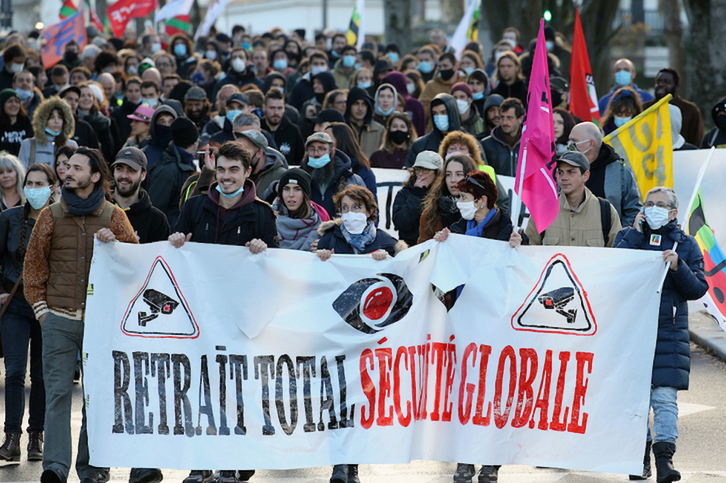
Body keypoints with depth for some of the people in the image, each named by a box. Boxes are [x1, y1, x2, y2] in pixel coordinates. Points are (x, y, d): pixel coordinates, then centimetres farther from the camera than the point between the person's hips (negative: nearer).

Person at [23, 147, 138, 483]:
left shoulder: (113, 217, 7)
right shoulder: (51, 216, 8)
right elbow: (33, 264, 11)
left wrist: (113, 244, -10)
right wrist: (41, 308, 3)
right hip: (59, 320, 0)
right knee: (58, 392, -8)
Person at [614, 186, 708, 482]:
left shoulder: (685, 245, 8)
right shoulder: (629, 237, 9)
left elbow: (698, 289, 3)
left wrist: (678, 267, -14)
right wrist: (635, 234, -9)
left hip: (668, 333, -1)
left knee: (665, 397, -12)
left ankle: (665, 456, -15)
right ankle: (641, 455, 16)